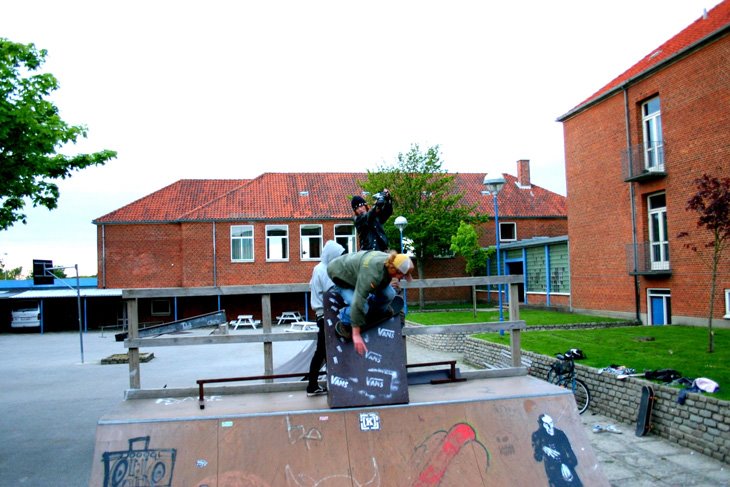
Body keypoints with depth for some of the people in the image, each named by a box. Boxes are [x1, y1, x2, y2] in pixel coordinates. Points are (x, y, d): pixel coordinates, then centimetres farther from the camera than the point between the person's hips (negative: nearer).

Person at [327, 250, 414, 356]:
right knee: (362, 307, -30)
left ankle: (377, 313, 17)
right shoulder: (372, 273, -44)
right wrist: (356, 334, -42)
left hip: (357, 272, 7)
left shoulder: (389, 261, -20)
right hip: (341, 276, -7)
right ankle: (343, 325, -1)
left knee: (389, 294, -13)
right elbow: (358, 301, -44)